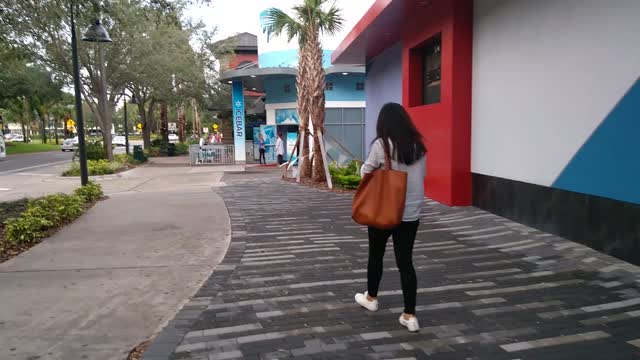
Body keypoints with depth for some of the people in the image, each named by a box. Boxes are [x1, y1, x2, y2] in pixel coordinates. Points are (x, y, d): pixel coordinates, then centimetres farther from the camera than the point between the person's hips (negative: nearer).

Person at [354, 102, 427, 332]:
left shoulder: (382, 144, -12)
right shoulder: (418, 145, 3)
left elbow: (366, 172, -6)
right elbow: (421, 176, 10)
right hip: (411, 213, 4)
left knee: (376, 255, 18)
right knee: (405, 261, 8)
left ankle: (371, 298, 37)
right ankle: (410, 315, 7)